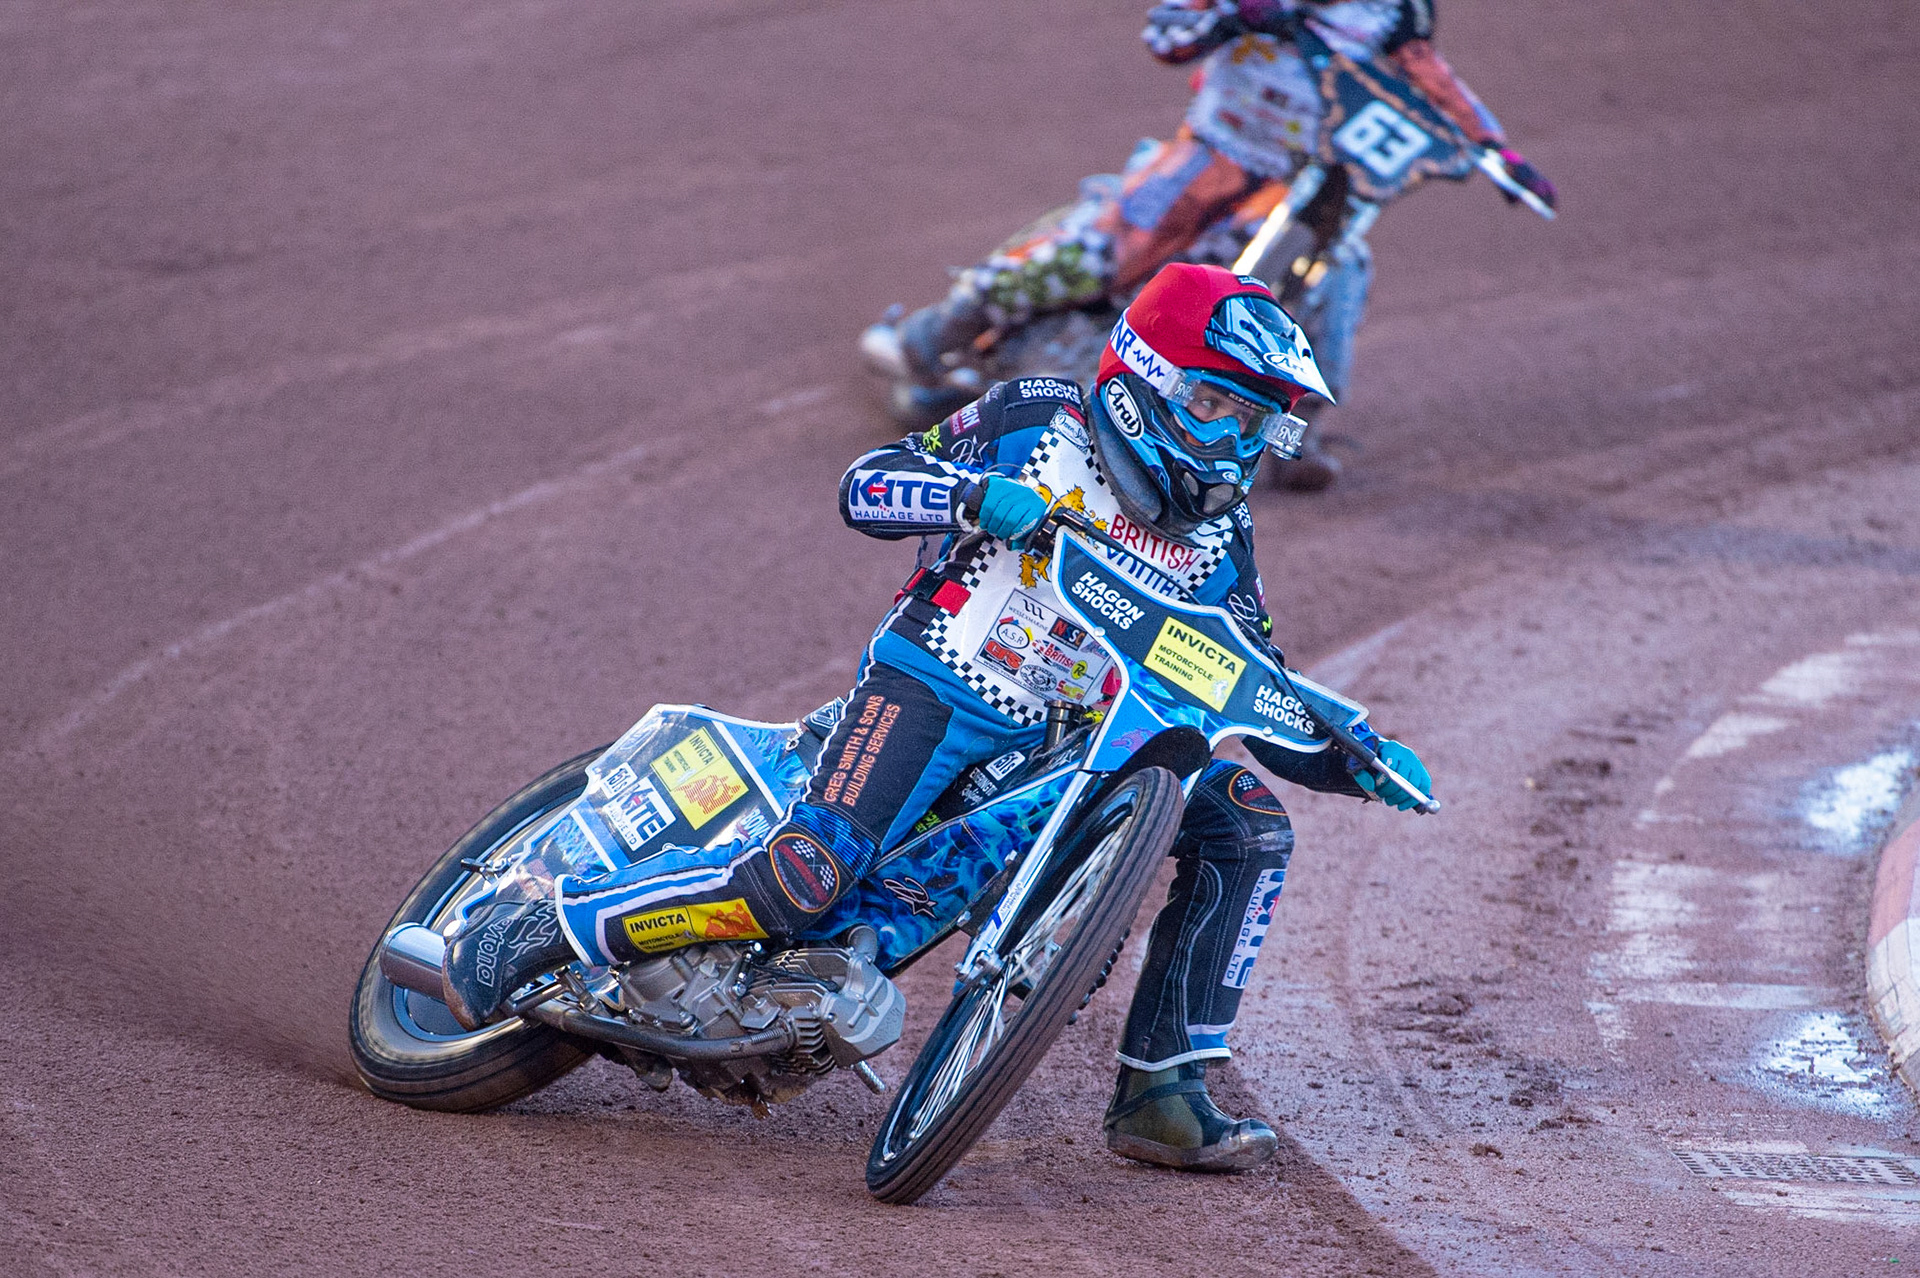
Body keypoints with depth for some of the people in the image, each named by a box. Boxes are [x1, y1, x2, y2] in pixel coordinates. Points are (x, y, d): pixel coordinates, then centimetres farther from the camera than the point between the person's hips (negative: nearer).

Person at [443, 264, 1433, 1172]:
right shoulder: (1036, 426, -3)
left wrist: (1358, 758, -4)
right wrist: (977, 498, -27)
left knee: (1248, 827, -10)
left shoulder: (1219, 543, 9)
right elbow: (864, 486, -8)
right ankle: (530, 930, -15)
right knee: (804, 876, -27)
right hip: (934, 686, -6)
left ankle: (1161, 1092, -7)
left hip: (1074, 743, 6)